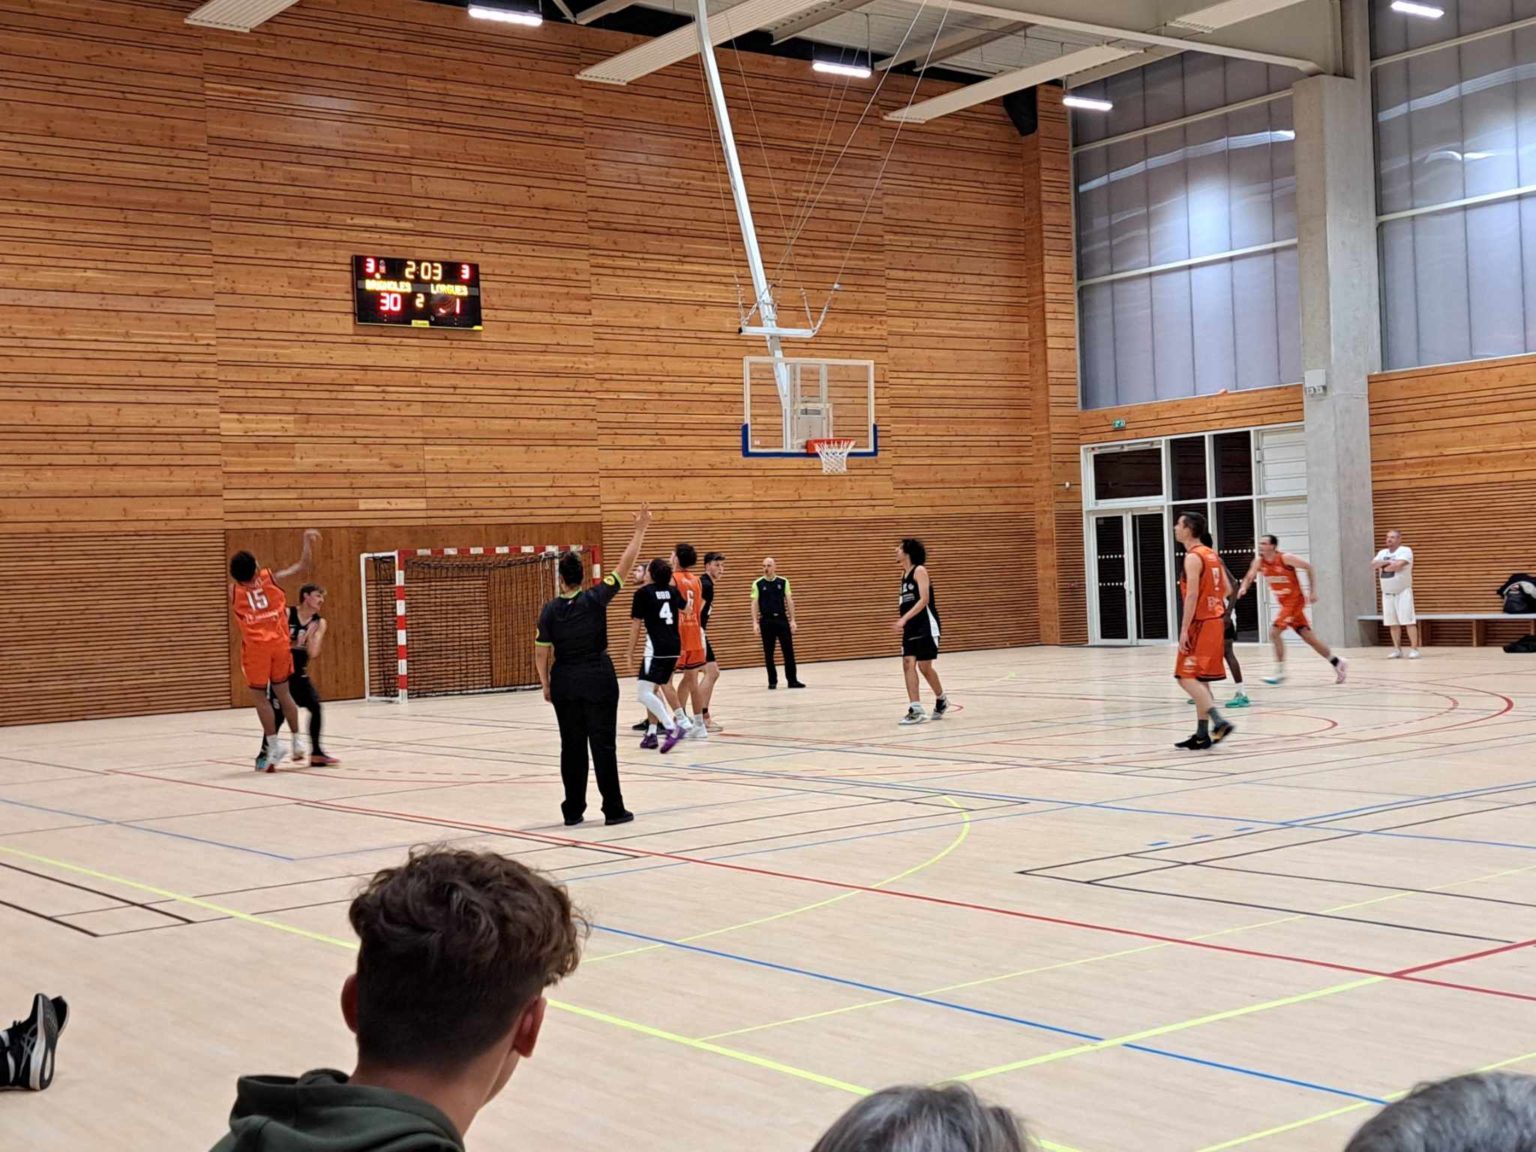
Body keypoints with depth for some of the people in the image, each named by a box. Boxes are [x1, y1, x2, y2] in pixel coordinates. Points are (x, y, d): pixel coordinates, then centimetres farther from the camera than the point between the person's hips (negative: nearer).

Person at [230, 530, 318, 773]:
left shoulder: (233, 591, 3)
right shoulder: (271, 578, 4)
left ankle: (274, 743, -4)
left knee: (259, 697, 4)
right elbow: (303, 566, 11)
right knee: (283, 693, 13)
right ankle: (297, 741, 16)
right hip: (279, 643, 2)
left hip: (255, 648, -2)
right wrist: (308, 541, 18)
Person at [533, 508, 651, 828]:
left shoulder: (550, 611, -4)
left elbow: (541, 653, -1)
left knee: (572, 746, 8)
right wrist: (639, 530, 0)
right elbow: (625, 564, -6)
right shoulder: (595, 599, -10)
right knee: (603, 744, 2)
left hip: (564, 684, 2)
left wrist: (545, 684, 12)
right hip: (598, 680, -2)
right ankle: (613, 810, 5)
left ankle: (573, 811, 11)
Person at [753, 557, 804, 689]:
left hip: (782, 619, 1)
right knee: (768, 653, 3)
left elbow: (789, 601, 4)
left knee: (789, 651, -1)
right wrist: (755, 623, -10)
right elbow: (755, 604, -1)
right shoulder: (758, 584, 1)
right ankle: (772, 681, 13)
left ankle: (792, 680, 4)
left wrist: (792, 620, -2)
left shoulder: (783, 582, 4)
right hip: (766, 621, -1)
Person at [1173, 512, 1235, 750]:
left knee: (1187, 678, -9)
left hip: (1200, 624, -9)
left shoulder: (1193, 557, -14)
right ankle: (1203, 734, 16)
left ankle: (1218, 721, -23)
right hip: (1215, 621, 9)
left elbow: (1192, 595, -21)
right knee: (1200, 680, 14)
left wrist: (1184, 629, -21)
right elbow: (1226, 588, 17)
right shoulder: (1211, 554, 13)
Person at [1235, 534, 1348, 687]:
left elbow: (1308, 567, -11)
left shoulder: (1285, 558, -17)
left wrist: (1312, 591, -13)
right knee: (1308, 636, 11)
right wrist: (1243, 587, -22)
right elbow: (1249, 577, 1)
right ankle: (1337, 662, 24)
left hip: (1295, 600, -7)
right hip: (1284, 603, 7)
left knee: (1274, 632, -17)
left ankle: (1279, 673, -11)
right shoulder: (1259, 562, 0)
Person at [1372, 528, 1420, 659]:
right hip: (1387, 593, 6)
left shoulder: (1405, 550, -7)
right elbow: (1373, 565, -1)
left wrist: (1383, 568, -6)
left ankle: (1414, 649, -11)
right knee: (1393, 623, 6)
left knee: (1408, 621, -11)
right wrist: (1387, 562, -15)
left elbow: (1398, 565, -22)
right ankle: (1397, 650, 12)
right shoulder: (1382, 553, 13)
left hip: (1403, 592, -6)